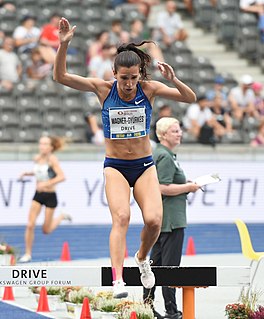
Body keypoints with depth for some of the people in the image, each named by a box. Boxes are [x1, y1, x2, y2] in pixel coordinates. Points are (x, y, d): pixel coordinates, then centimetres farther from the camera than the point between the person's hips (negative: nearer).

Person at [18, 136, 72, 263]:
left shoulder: (52, 159, -17)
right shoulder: (37, 158, 1)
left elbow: (61, 176, -26)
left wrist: (46, 183, -32)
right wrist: (27, 173, 4)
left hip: (50, 196, -5)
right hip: (38, 195, 5)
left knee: (46, 230, 6)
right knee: (30, 225, -7)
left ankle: (62, 217, 35)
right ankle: (28, 254, 5)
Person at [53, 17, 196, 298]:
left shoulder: (149, 89, -5)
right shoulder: (103, 89, -6)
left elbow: (190, 98, -8)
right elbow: (60, 76, -10)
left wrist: (173, 80, -28)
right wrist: (64, 45, -24)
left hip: (144, 166, 1)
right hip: (115, 167, -1)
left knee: (154, 220, -16)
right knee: (121, 217, -24)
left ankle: (142, 258, 17)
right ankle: (117, 280, -33)